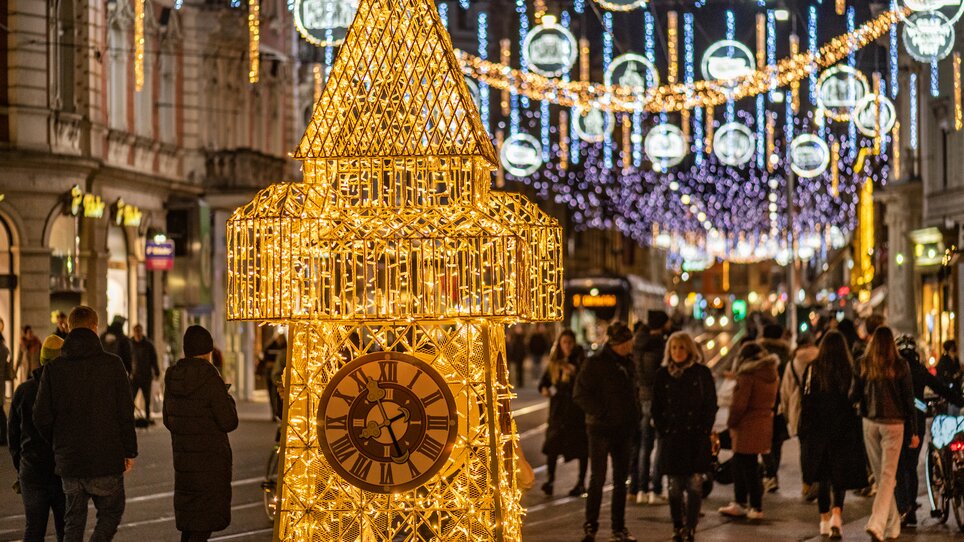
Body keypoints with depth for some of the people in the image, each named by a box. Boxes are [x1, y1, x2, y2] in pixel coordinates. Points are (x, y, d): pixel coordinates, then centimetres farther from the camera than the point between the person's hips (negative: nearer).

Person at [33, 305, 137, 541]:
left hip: (68, 460, 2)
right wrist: (129, 451, 2)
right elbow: (125, 413, -7)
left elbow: (42, 418, -1)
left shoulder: (53, 368, 0)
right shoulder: (112, 365, -7)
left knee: (73, 520, 14)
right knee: (111, 512, 12)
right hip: (107, 458, -2)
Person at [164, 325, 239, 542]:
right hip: (210, 459, -6)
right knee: (204, 523, -1)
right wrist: (228, 400, 3)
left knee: (188, 519, 18)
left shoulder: (172, 378, 3)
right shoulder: (210, 378, -17)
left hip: (182, 456, 6)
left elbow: (168, 420, 12)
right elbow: (229, 422, -15)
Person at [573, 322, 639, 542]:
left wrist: (634, 417, 9)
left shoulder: (627, 363, 10)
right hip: (601, 428, -6)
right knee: (597, 478, -6)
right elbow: (580, 393, -12)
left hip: (624, 429, 6)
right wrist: (601, 412, -18)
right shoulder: (597, 362, -10)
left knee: (621, 480, 10)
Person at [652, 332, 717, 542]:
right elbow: (656, 408, 10)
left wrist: (704, 431, -6)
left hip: (696, 437, -2)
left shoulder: (702, 373, 2)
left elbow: (711, 405, 2)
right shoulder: (662, 375, 7)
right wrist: (662, 430, -1)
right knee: (675, 488, 5)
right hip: (671, 438, 2)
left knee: (694, 486, -5)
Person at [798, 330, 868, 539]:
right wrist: (857, 433, 3)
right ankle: (836, 514, -15)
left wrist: (803, 431, 2)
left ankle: (824, 521, 17)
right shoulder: (850, 371, -5)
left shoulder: (812, 369, -4)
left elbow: (805, 400, -4)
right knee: (840, 475, 6)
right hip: (844, 432, -1)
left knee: (822, 477, 12)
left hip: (817, 430, 1)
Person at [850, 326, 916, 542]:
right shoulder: (900, 366, -5)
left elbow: (854, 396, -1)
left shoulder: (863, 364, -2)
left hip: (870, 423, 2)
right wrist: (913, 431, 2)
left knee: (880, 475, 15)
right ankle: (876, 523, -17)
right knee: (888, 476, -1)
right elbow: (908, 399, -3)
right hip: (893, 423, -2)